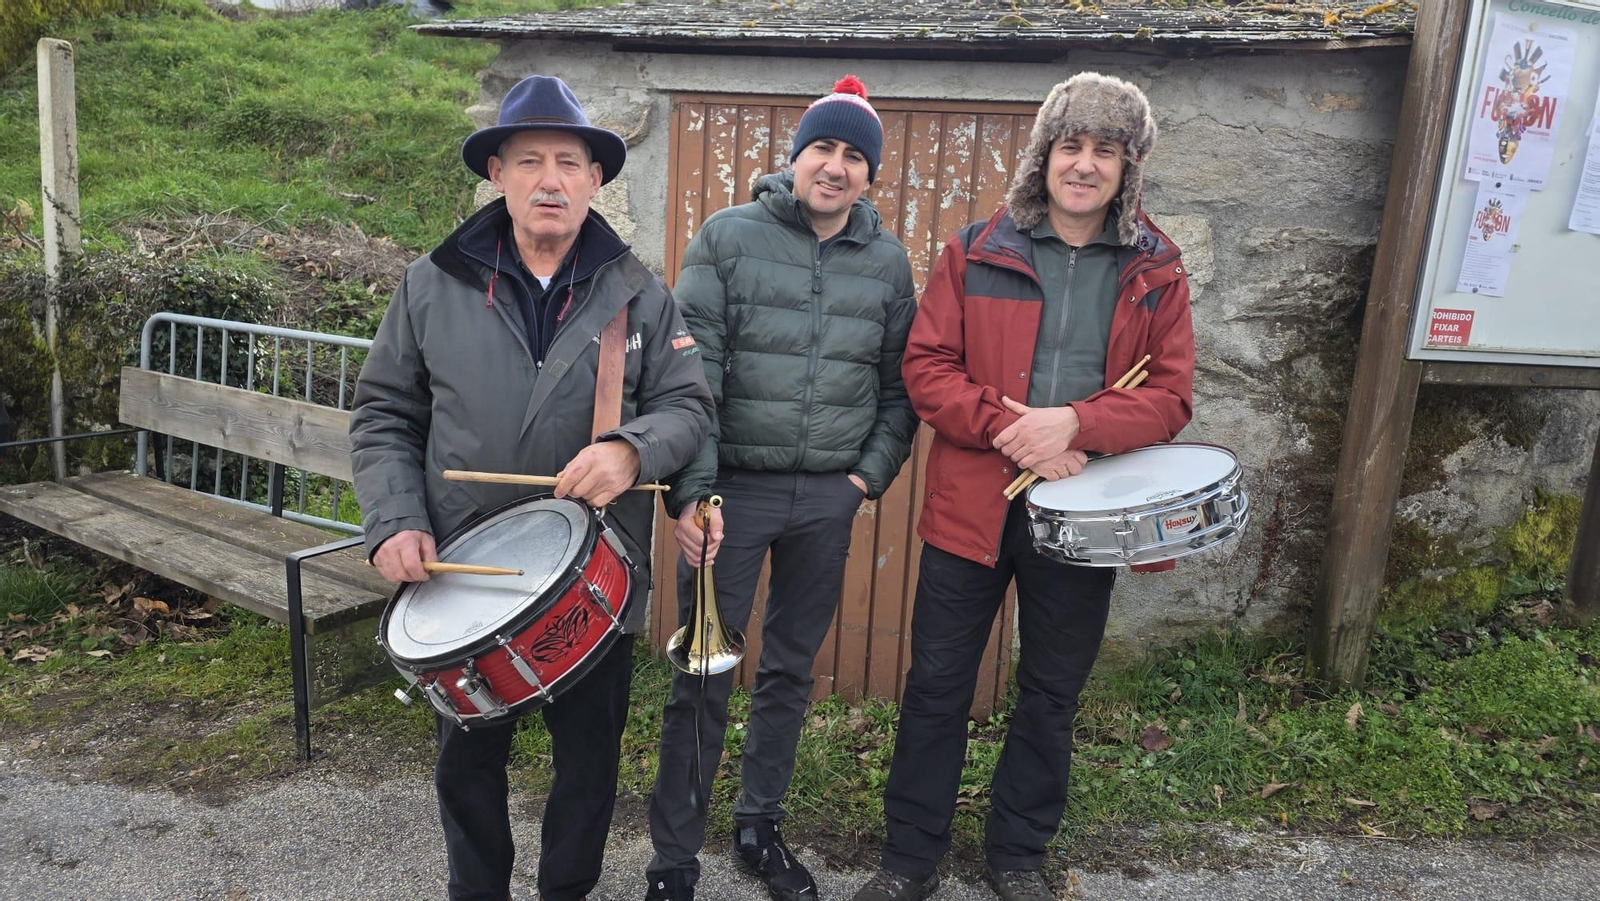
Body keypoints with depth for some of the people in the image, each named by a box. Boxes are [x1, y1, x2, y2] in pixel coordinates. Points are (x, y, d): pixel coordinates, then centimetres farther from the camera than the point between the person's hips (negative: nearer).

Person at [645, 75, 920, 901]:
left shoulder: (888, 262, 6)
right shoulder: (729, 236, -4)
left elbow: (899, 384, 10)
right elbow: (691, 370, -10)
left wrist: (873, 473, -2)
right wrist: (691, 488, -17)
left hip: (829, 499, 3)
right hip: (733, 489, -3)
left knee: (791, 671, 14)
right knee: (703, 680, 2)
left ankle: (759, 827, 33)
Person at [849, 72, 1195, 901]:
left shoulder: (1155, 273, 3)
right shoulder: (976, 251, 0)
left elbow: (1169, 398, -3)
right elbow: (926, 368, -6)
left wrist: (1074, 423, -20)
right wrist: (1010, 431, -19)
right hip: (973, 502, -1)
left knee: (1052, 694, 14)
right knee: (938, 684, 8)